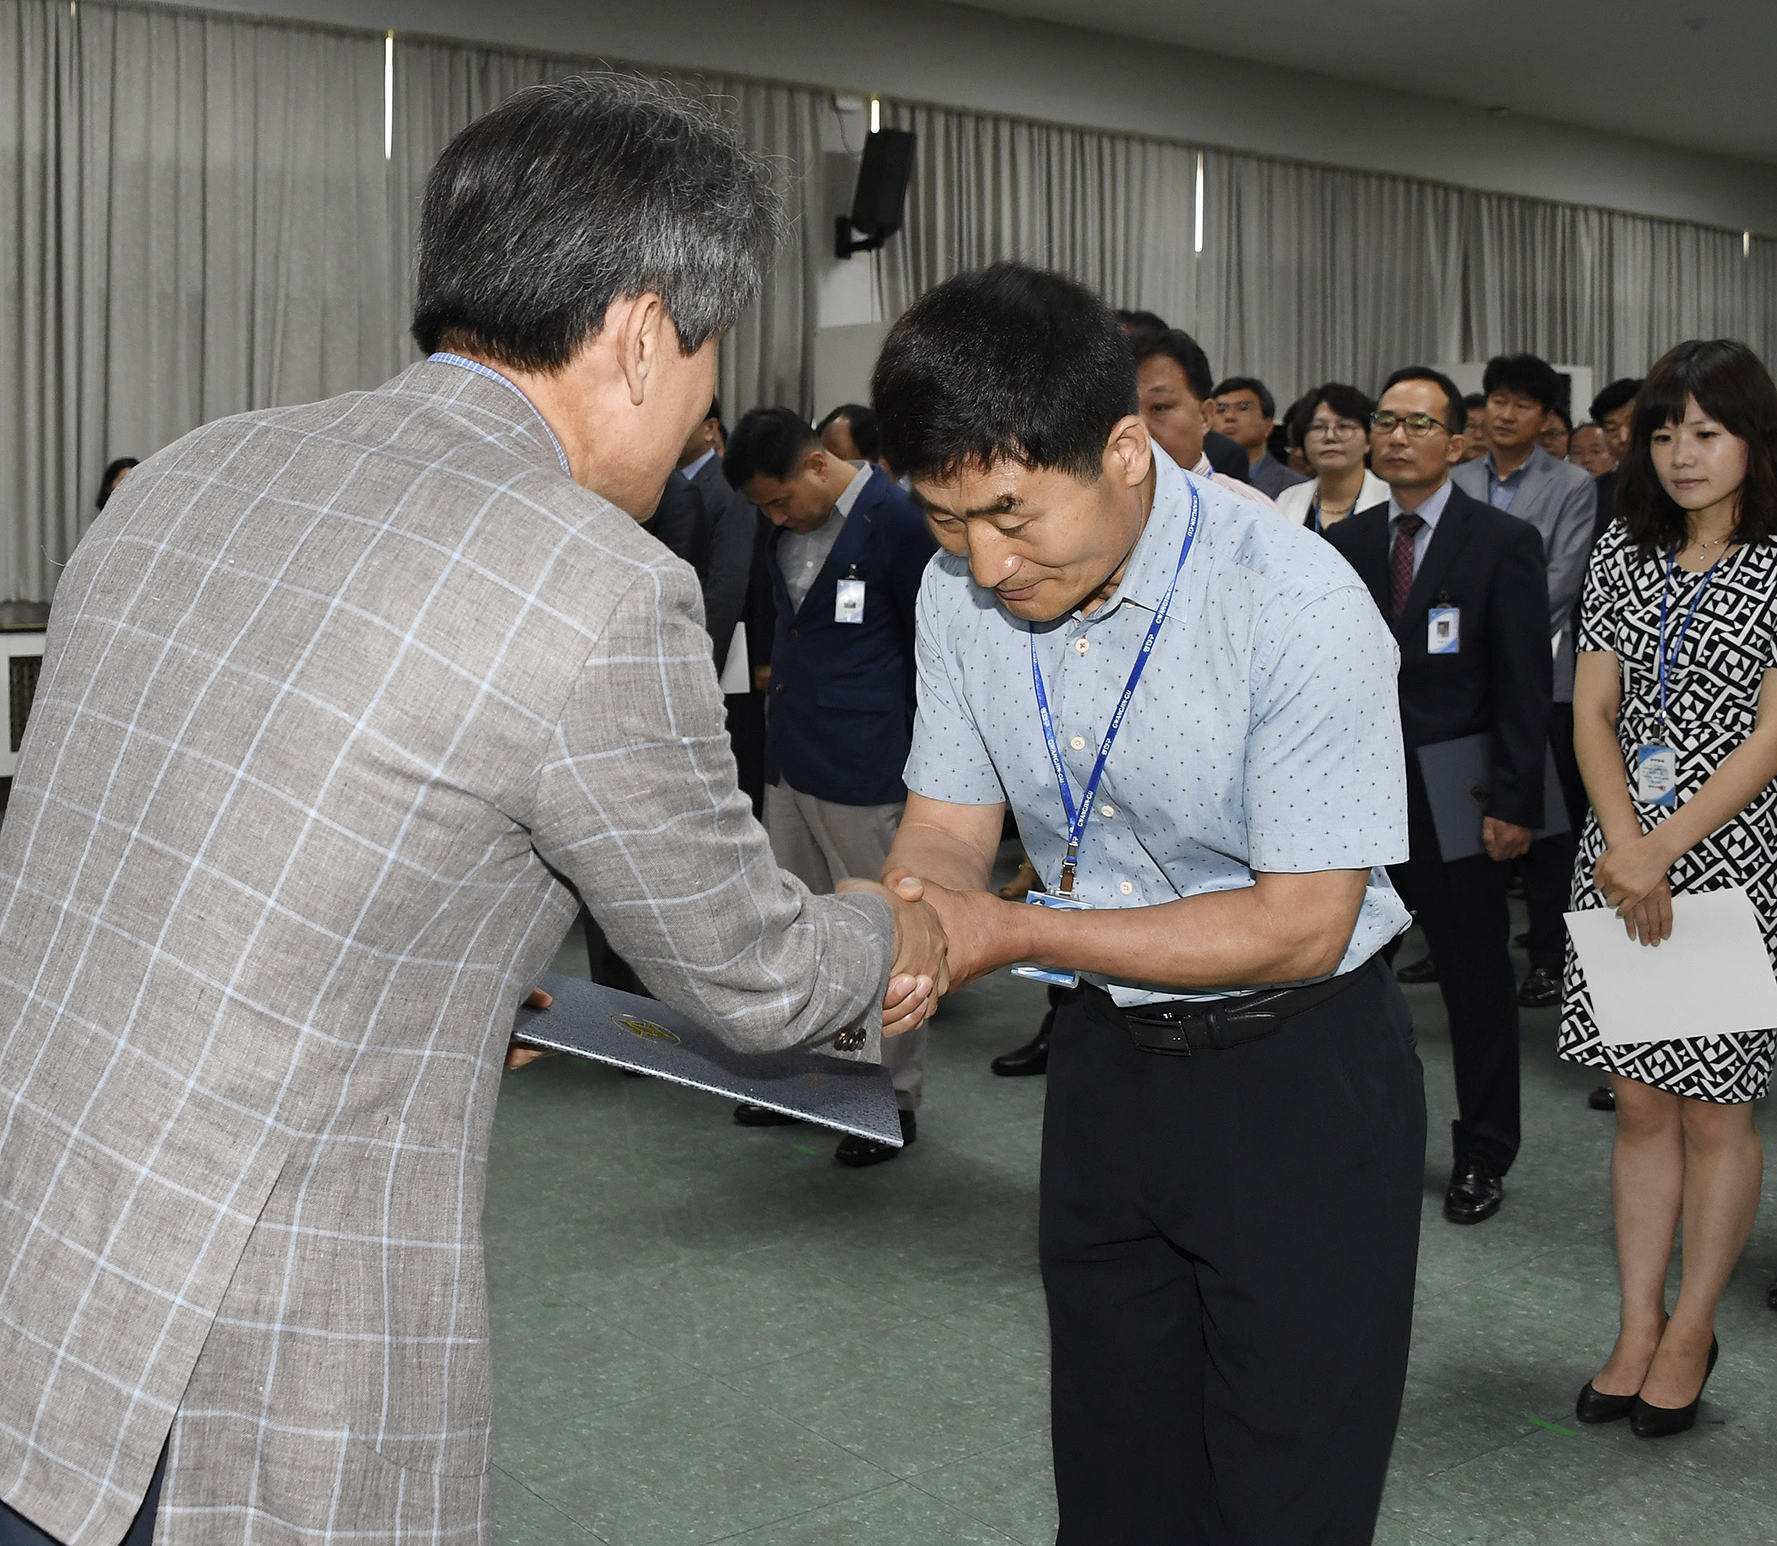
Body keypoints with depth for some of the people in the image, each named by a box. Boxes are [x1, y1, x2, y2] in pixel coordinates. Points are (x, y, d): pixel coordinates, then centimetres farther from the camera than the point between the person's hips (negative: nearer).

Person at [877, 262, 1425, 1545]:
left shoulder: (1299, 606, -27)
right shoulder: (962, 587, -7)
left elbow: (1301, 924, -23)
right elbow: (950, 824, 1)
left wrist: (1014, 933, -27)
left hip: (1295, 1069, -5)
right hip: (1107, 1056, 6)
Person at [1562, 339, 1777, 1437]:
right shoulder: (1625, 554, 8)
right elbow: (1593, 713, 5)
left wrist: (1658, 852, -17)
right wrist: (1623, 848, -10)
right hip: (1623, 858, 4)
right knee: (1641, 1102, 10)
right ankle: (1638, 1331, 21)